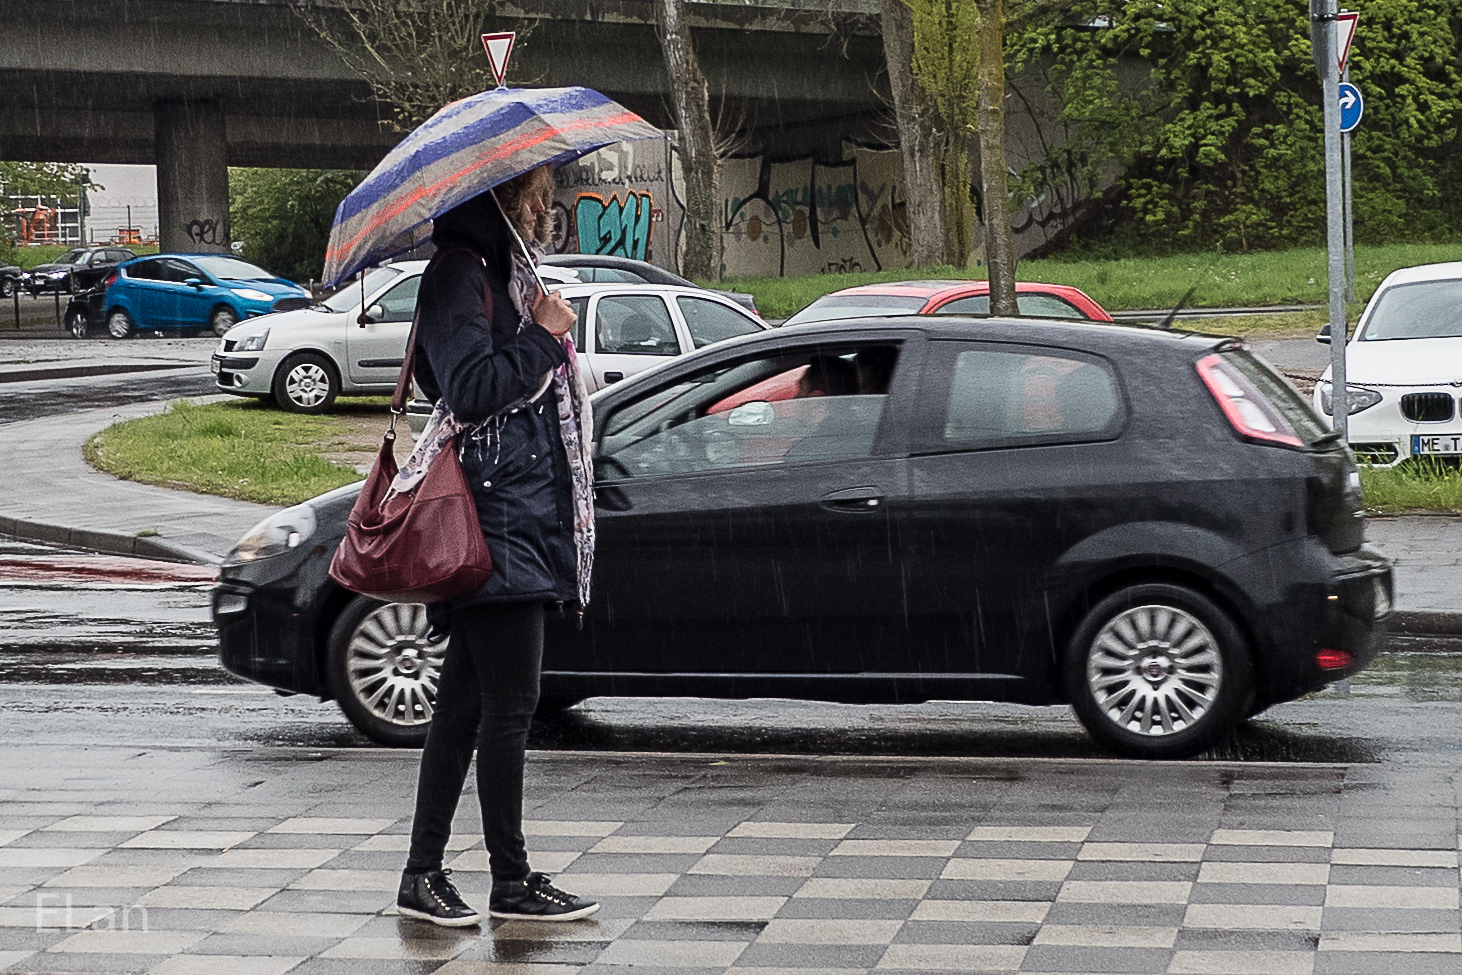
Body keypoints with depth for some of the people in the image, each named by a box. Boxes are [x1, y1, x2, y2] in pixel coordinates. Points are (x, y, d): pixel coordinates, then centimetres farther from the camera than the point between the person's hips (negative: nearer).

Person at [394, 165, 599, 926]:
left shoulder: (501, 273, 20)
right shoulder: (460, 274, -10)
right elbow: (470, 390, -19)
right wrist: (544, 336, -13)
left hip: (522, 513, 10)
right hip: (495, 517, -10)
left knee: (466, 704, 10)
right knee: (508, 704, -5)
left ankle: (424, 875, 13)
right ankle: (512, 883, 1)